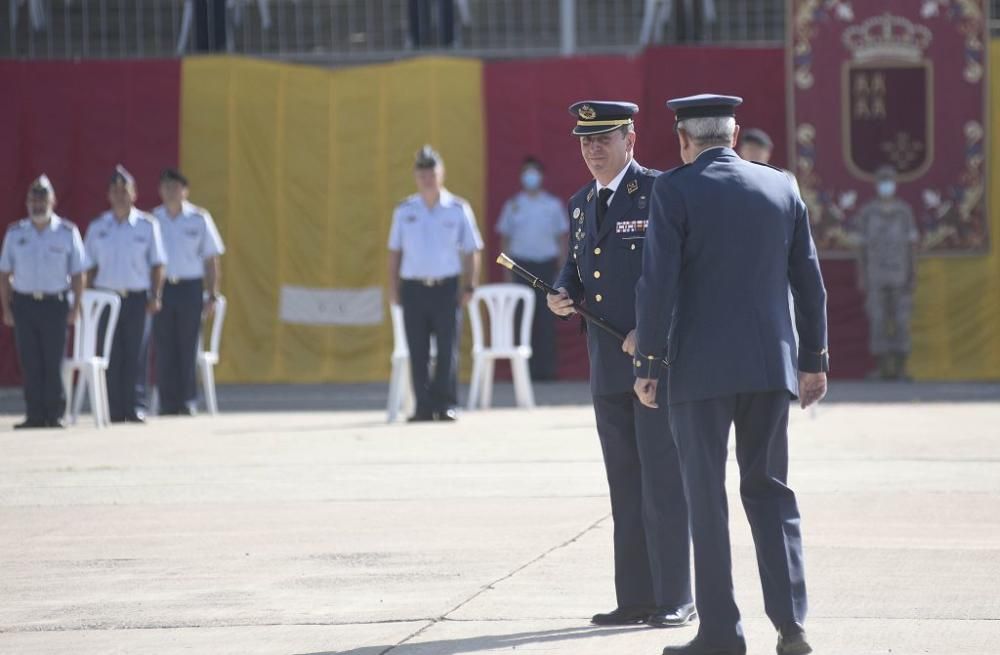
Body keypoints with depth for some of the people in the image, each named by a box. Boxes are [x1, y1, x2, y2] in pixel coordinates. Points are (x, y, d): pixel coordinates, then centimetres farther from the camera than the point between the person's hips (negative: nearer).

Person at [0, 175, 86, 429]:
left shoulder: (68, 232, 2)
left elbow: (77, 273, 4)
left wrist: (76, 307, -3)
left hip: (55, 303, -2)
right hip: (24, 303, 2)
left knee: (53, 362, -2)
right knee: (29, 363, 1)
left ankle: (54, 414, 4)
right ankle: (35, 415, 5)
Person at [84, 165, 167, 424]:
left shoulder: (147, 225, 3)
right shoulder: (97, 227, 6)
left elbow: (157, 264, 4)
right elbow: (90, 266, 9)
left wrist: (155, 296, -4)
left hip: (137, 297, -1)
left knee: (134, 353, -1)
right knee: (111, 355, -2)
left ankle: (131, 407, 3)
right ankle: (114, 410, 1)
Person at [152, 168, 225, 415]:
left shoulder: (199, 219, 3)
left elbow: (211, 260, 6)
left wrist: (212, 295, 0)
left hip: (190, 286, -1)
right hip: (160, 288, 1)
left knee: (188, 346, -2)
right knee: (164, 348, 0)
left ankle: (187, 402, 1)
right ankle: (168, 403, 4)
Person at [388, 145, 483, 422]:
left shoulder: (458, 209, 3)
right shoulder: (404, 211, 8)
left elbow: (471, 251, 6)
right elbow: (395, 251, 12)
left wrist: (469, 287, -2)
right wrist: (394, 288, 5)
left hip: (447, 286, -2)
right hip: (413, 286, 2)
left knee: (447, 348, -4)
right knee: (417, 351, 2)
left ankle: (445, 404, -1)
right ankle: (423, 406, 7)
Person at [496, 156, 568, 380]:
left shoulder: (553, 205, 8)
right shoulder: (513, 206, 9)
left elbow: (562, 236, 10)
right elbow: (505, 238, 10)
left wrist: (562, 268, 4)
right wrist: (507, 270, 2)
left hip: (547, 262, 0)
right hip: (522, 264, 0)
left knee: (546, 318, -4)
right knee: (523, 317, -4)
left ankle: (546, 368, -1)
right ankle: (525, 367, -1)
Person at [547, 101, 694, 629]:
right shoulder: (580, 204, 14)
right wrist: (561, 295, 1)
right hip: (607, 366, 7)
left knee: (663, 484, -4)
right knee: (624, 487, 9)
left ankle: (675, 600, 0)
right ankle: (634, 599, 13)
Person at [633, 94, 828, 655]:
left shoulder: (674, 191, -6)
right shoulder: (781, 187, 7)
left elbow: (659, 283, -12)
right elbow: (810, 280, 9)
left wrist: (648, 365, -6)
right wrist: (814, 359, 15)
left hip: (701, 368, -4)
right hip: (771, 365, 4)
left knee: (707, 500, 3)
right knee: (770, 490, 12)